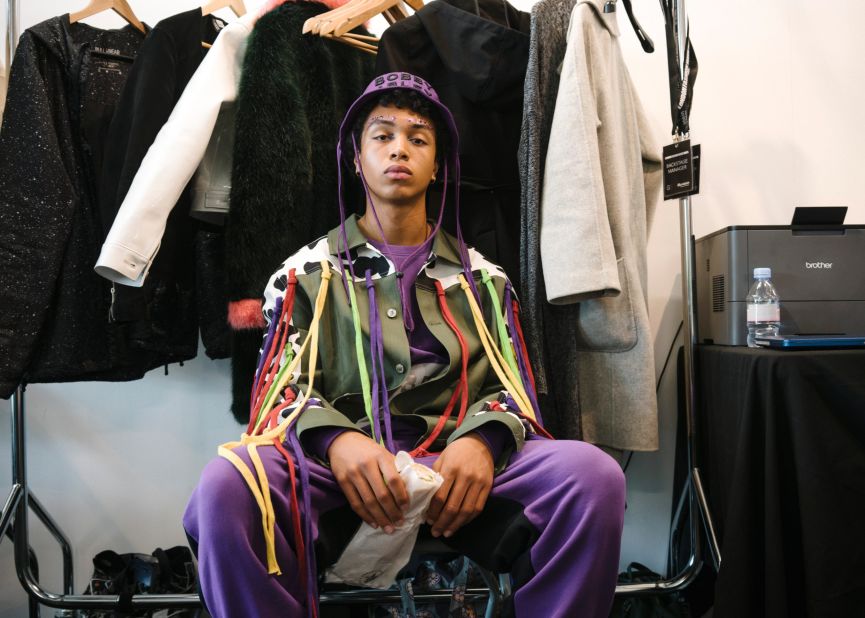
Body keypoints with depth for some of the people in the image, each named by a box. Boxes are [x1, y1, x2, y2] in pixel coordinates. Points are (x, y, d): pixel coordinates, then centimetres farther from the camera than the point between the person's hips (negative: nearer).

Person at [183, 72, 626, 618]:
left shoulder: (482, 277, 21)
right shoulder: (309, 272, 17)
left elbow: (515, 388, 12)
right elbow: (281, 390, 7)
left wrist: (482, 440, -13)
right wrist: (336, 439, -17)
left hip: (456, 468, 1)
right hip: (340, 465, 0)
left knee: (594, 475, -29)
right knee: (227, 486, -33)